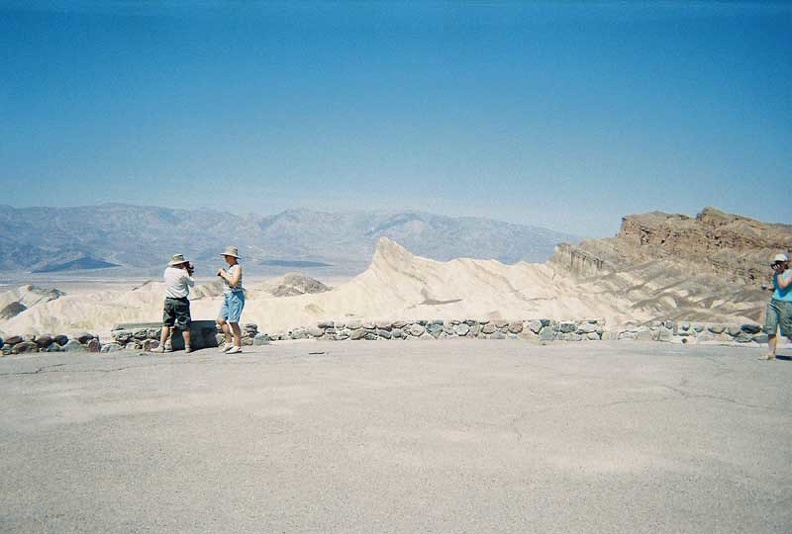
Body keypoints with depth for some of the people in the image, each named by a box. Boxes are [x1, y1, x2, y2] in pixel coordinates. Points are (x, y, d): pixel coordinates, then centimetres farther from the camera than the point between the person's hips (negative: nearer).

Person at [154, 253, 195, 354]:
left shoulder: (167, 271, 3)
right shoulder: (182, 273, -13)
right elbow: (192, 284, -1)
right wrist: (187, 273, 9)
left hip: (169, 300, 5)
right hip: (181, 302, -5)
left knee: (166, 324, 11)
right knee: (185, 325, 4)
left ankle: (161, 346, 8)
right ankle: (187, 347, 10)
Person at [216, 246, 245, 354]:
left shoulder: (237, 267, -12)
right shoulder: (230, 267, 16)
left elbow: (234, 282, -23)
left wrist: (224, 274, -14)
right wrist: (221, 274, 7)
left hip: (235, 296, -10)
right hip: (227, 297, 10)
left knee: (233, 322, -8)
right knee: (221, 320, 8)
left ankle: (238, 346, -1)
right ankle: (229, 343, 16)